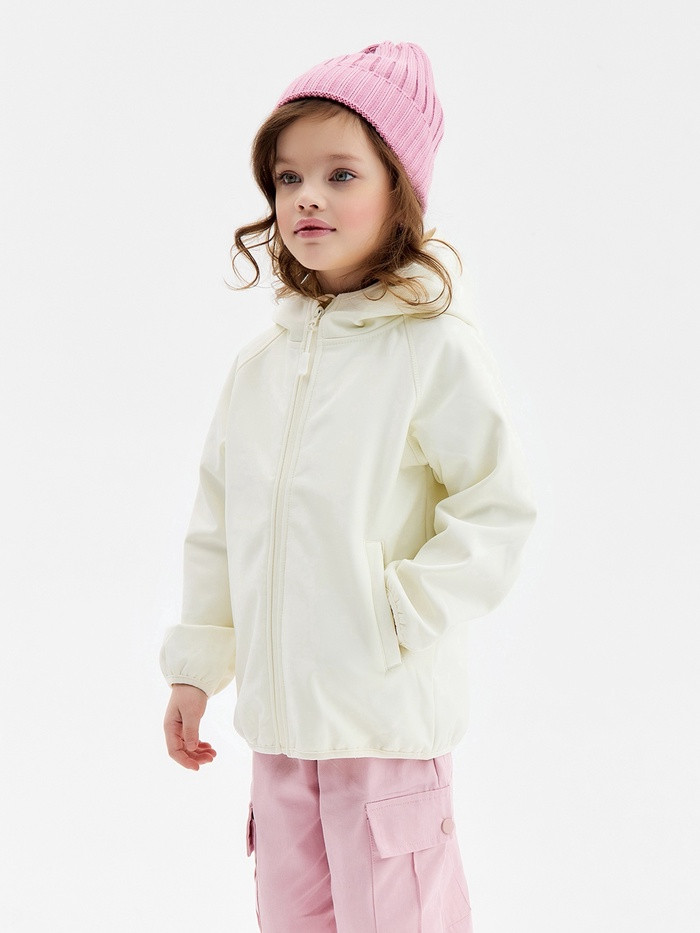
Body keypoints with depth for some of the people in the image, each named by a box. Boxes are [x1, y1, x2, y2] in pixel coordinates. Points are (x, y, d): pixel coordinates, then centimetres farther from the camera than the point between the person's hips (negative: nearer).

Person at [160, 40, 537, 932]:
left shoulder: (433, 346, -10)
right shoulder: (259, 362, 7)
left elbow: (500, 506, -9)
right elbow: (216, 526, 14)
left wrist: (407, 614, -14)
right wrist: (195, 663, 13)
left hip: (388, 713, -6)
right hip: (278, 709, 6)